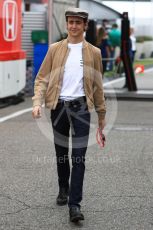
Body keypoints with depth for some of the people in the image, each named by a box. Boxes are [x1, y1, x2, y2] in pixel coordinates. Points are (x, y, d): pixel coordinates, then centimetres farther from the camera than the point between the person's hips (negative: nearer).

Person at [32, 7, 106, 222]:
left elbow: (97, 85, 11)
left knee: (79, 156, -7)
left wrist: (101, 114, 12)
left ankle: (74, 205, -6)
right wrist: (37, 102, -12)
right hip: (58, 106, 1)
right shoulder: (55, 49, 5)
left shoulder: (93, 52, 5)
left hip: (81, 107, -1)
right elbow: (42, 78, 3)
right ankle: (63, 189, 35)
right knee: (61, 152, 13)